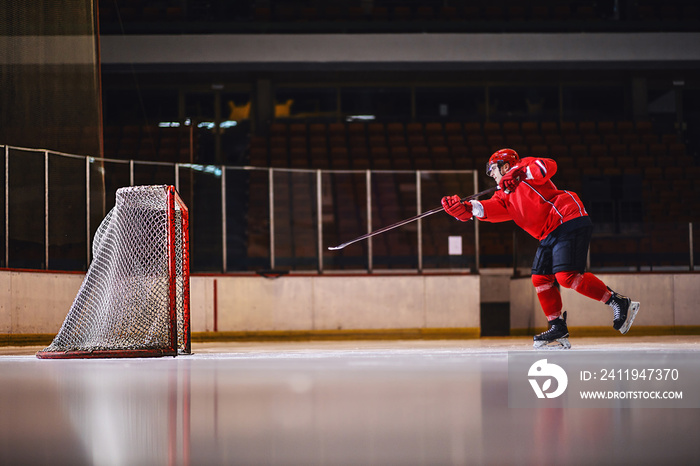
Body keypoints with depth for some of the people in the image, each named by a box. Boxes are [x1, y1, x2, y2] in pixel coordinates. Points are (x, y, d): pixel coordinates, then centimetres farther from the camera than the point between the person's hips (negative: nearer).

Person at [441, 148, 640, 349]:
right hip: (550, 234, 10)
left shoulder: (523, 165, 3)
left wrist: (520, 174, -28)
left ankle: (619, 302, -15)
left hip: (570, 221, -10)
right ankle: (558, 329, 8)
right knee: (541, 278, 4)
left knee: (567, 276, -21)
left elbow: (548, 166, -17)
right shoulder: (505, 195, 24)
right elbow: (493, 208, 3)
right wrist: (466, 209, -12)